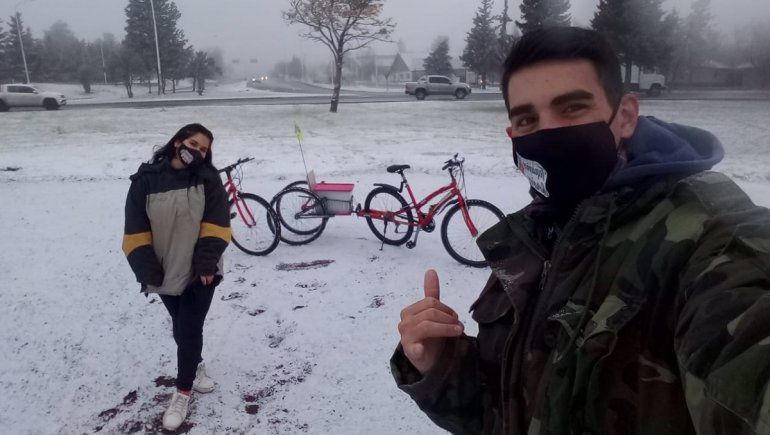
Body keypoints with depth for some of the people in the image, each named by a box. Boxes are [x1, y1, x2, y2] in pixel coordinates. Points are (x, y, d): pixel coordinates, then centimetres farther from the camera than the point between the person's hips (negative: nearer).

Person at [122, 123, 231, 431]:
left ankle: (183, 392, 17)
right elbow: (136, 230, -5)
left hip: (200, 272, -2)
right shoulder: (146, 180, -5)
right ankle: (196, 366, 43)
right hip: (166, 272, 2)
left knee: (190, 329, 0)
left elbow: (216, 225, -8)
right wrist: (147, 271, -10)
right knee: (181, 327, 18)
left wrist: (206, 263, -15)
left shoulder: (208, 179, -5)